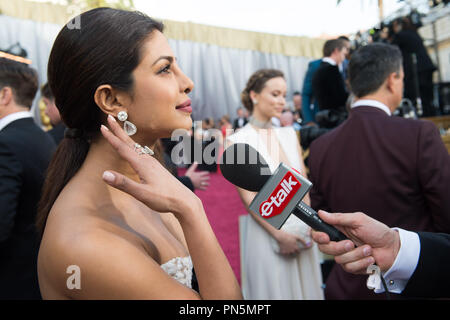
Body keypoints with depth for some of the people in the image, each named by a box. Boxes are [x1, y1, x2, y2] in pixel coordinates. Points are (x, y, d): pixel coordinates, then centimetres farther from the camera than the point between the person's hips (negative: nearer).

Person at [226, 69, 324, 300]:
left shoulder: (289, 135, 5)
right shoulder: (238, 141, -9)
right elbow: (248, 197, -11)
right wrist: (280, 234, -12)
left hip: (302, 230, 5)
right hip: (266, 232, -4)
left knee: (306, 287, 17)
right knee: (274, 287, 10)